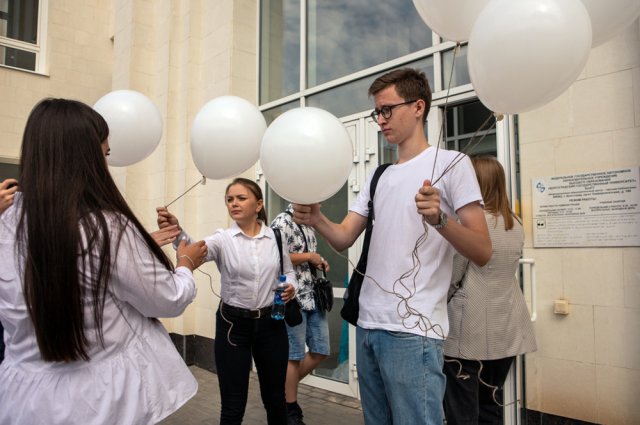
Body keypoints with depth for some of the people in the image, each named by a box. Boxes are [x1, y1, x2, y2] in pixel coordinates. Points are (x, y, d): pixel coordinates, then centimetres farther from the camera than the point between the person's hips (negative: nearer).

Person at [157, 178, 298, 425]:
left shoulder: (276, 237, -1)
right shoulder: (223, 239, -7)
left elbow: (288, 272, 12)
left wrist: (291, 287, -11)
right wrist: (178, 232, -49)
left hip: (271, 323, 2)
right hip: (233, 324, -1)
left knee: (275, 398, 17)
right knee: (233, 405, 7)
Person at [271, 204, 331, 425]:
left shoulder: (309, 223, 16)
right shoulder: (283, 222, -11)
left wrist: (320, 261, 8)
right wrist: (309, 257, -15)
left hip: (314, 297, 8)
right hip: (293, 299, -8)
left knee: (321, 351, 11)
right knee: (294, 355, 3)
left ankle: (287, 387, 32)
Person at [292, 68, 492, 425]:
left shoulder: (451, 163, -4)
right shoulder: (379, 176, 15)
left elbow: (482, 252, -10)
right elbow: (344, 239, 8)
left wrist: (439, 219, -28)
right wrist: (316, 219, -12)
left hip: (414, 331, -7)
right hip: (368, 325, 7)